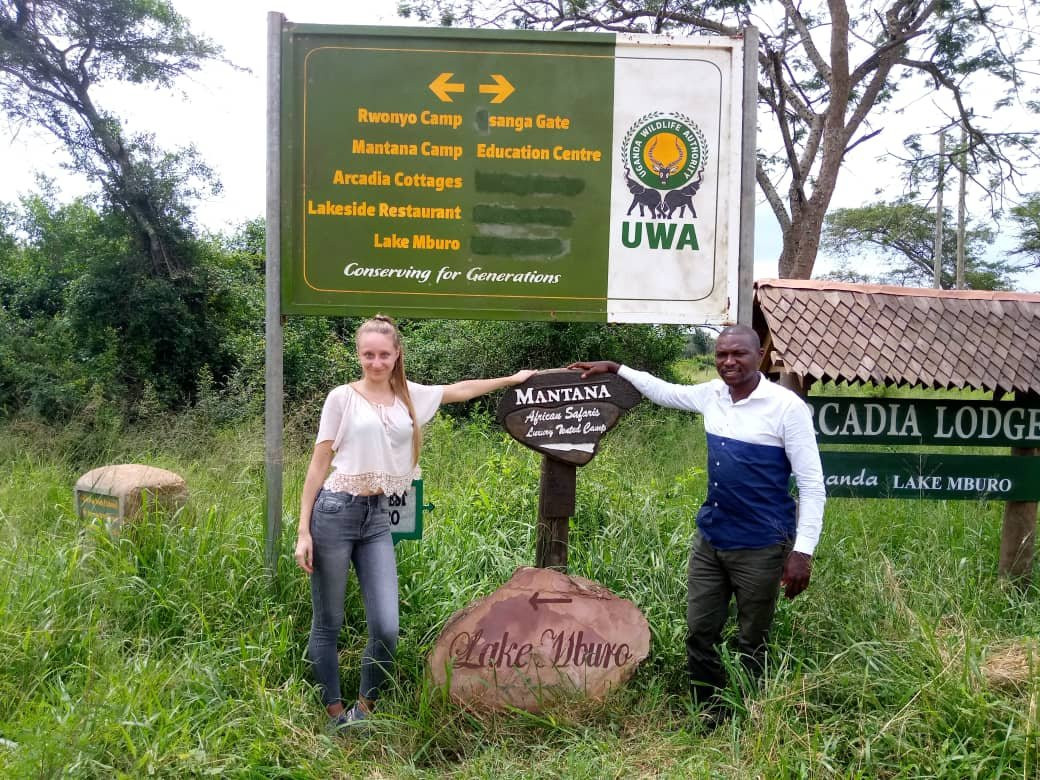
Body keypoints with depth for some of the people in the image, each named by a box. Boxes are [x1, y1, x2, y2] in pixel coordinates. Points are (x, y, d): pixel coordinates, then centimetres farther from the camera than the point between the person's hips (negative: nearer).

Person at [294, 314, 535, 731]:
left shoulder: (410, 395, 10)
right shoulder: (343, 397, -2)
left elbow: (461, 390, 25)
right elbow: (319, 464, -2)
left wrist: (512, 379, 29)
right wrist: (304, 531, -6)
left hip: (377, 518, 4)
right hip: (334, 512, -3)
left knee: (386, 628, -4)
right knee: (327, 625, 5)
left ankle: (364, 709, 20)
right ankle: (335, 716, 22)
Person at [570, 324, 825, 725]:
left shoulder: (787, 407, -13)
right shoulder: (711, 395, 4)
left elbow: (812, 484, -13)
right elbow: (663, 391, 25)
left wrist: (803, 551, -18)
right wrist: (615, 369, 23)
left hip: (760, 548, -6)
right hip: (708, 540, 6)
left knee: (751, 644, 8)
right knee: (699, 634, 11)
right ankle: (711, 718, 27)